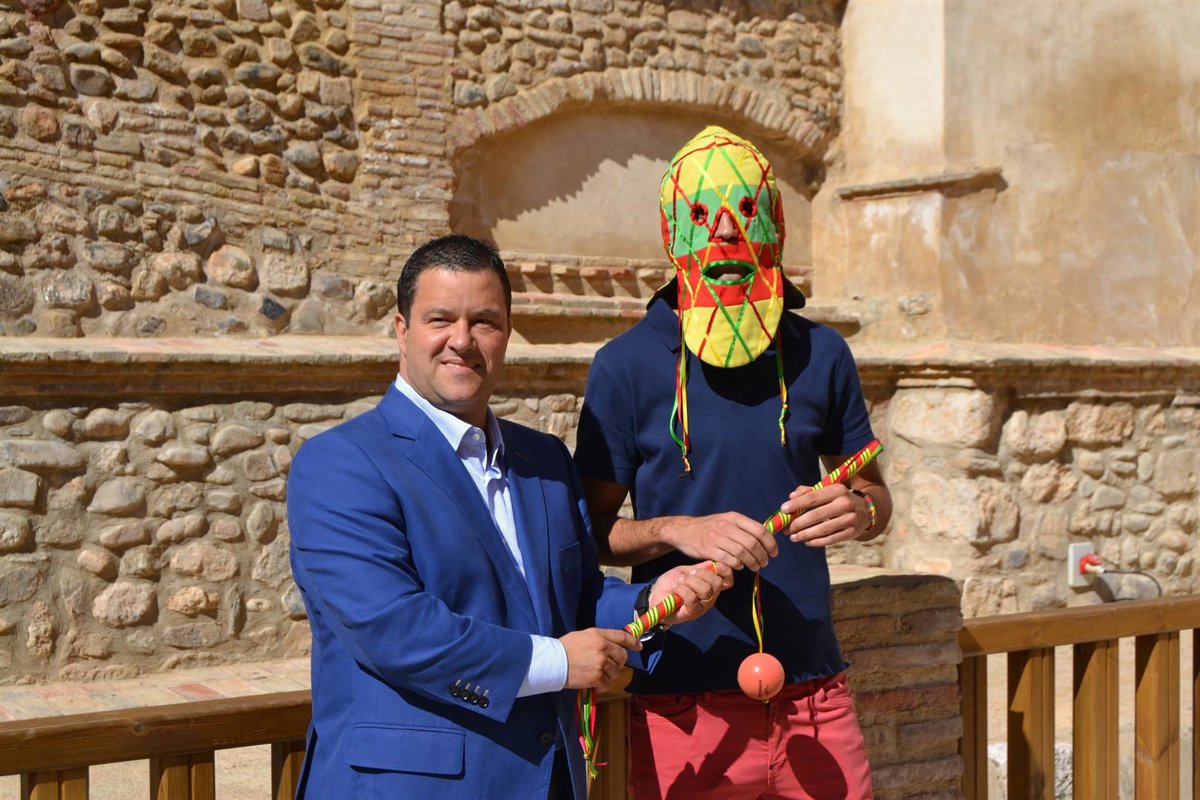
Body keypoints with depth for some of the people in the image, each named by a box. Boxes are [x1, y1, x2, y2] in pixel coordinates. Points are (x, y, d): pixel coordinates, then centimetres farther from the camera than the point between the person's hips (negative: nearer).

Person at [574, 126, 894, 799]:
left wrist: (857, 511, -8)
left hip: (815, 692, 3)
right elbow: (590, 529, 0)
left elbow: (875, 491, 15)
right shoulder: (628, 366, -2)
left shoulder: (820, 356, 6)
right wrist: (677, 531, -17)